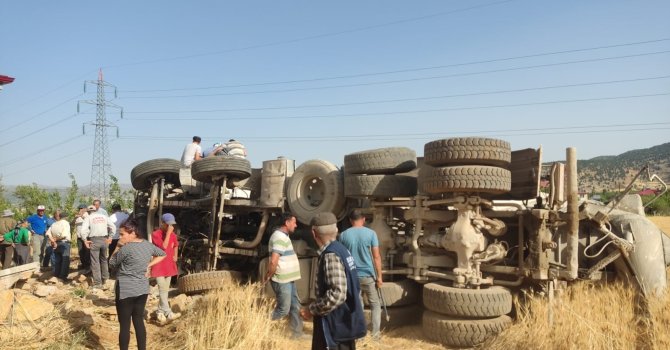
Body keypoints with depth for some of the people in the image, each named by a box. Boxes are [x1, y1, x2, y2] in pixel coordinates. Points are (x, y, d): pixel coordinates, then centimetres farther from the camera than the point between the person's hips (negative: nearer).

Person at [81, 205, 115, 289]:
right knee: (104, 259, 20)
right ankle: (104, 279, 29)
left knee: (95, 261, 3)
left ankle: (97, 283, 3)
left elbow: (83, 230, -12)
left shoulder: (88, 218, 1)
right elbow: (112, 227, 7)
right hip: (104, 239, 4)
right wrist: (110, 237, 11)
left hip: (94, 240, -3)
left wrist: (85, 240, -4)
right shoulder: (104, 216, 11)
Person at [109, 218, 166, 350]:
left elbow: (112, 263, -4)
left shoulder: (126, 248, -18)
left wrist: (118, 246, -1)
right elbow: (162, 254, 18)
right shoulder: (148, 245, 2)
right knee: (139, 321, 15)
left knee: (124, 324, 4)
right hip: (143, 289, 7)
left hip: (125, 290, -7)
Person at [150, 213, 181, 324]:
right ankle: (169, 313, -11)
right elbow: (163, 247, -26)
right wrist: (168, 232, -25)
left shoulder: (173, 235, 5)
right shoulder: (156, 234, -14)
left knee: (165, 290, 12)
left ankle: (160, 312, 24)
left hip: (169, 266, 7)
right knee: (162, 290, -10)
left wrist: (175, 256, 8)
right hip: (159, 266, -6)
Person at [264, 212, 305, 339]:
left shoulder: (283, 236, 13)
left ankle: (297, 333, 24)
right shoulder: (280, 237, -21)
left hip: (288, 279, 10)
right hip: (282, 280, -10)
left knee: (295, 306, 14)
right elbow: (273, 262, -28)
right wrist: (269, 276, -14)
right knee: (283, 309, 0)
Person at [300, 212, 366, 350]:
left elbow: (337, 293, -28)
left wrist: (311, 310, -17)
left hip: (336, 326, -9)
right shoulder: (341, 250, 7)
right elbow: (352, 289, 14)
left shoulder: (330, 255, -21)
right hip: (345, 322, 9)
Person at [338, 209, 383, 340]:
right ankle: (375, 333, 8)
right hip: (368, 275, -2)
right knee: (375, 304, 12)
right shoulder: (371, 233, -5)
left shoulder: (343, 235, 0)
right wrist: (379, 276, -2)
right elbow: (376, 256, -7)